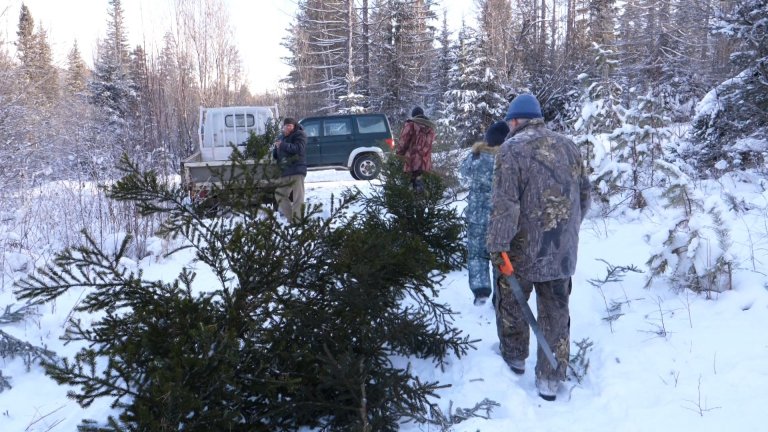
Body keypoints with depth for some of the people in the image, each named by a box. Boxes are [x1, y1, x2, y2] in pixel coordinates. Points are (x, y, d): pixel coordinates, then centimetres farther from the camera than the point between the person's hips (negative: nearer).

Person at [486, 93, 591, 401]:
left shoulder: (511, 149, -12)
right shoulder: (568, 147, 5)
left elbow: (504, 204, -20)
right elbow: (584, 196, 13)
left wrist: (498, 245, -15)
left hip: (522, 250, -4)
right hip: (563, 251, 5)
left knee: (511, 305, 19)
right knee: (556, 313, 12)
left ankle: (514, 356, 37)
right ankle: (550, 379, 17)